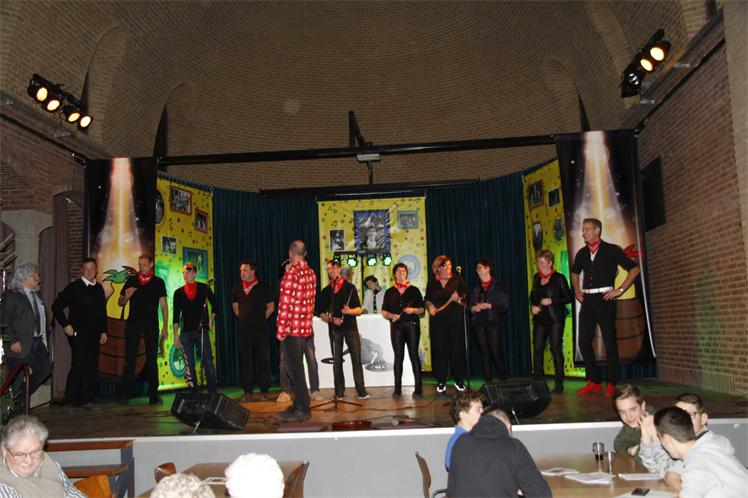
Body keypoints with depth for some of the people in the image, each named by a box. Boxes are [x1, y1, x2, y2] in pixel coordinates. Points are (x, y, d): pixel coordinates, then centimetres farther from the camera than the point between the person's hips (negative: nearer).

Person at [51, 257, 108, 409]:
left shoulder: (99, 288, 13)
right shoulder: (74, 287, -4)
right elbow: (56, 306, -3)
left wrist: (103, 330, 14)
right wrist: (65, 325, -8)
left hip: (94, 335, 6)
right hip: (78, 334, -6)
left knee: (91, 368, 5)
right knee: (78, 367, -8)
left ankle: (85, 400, 13)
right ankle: (69, 402, 0)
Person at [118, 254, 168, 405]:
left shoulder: (158, 282, 6)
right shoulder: (131, 280, 7)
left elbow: (163, 306, 7)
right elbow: (120, 303, 12)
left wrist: (165, 326, 0)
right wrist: (126, 297, -11)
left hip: (151, 325, 0)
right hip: (133, 324, 0)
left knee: (152, 360, 1)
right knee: (130, 359, -1)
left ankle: (153, 396, 4)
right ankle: (126, 395, 3)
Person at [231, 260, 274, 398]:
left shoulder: (263, 287, 1)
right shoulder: (237, 289, 10)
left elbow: (271, 307, 4)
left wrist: (261, 319, 3)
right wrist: (244, 319, 13)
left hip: (260, 330, -3)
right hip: (243, 331, 3)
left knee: (263, 360, -1)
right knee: (245, 361, 5)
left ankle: (264, 390, 6)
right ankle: (247, 391, 12)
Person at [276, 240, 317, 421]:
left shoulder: (291, 273, -15)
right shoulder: (311, 273, 9)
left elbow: (285, 304, -17)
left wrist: (281, 329, -15)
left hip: (292, 327, -8)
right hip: (305, 326, 8)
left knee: (294, 368, -3)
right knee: (297, 366, 17)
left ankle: (302, 409, 0)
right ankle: (300, 404, 25)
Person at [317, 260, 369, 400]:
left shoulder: (350, 287, 6)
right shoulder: (326, 291, 11)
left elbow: (359, 310, 3)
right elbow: (322, 314, 10)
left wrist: (349, 311, -17)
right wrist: (332, 319, -9)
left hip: (351, 327, -1)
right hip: (335, 329, 1)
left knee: (356, 359, -5)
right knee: (337, 360, 2)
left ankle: (361, 391, -2)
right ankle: (339, 392, 8)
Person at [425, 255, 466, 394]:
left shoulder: (456, 279, 6)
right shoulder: (432, 282, 9)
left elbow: (463, 296, 8)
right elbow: (427, 299, 14)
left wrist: (458, 298, -13)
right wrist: (430, 306, -6)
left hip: (455, 319, -1)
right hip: (437, 320, 1)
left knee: (457, 349, -1)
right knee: (439, 350, 1)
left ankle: (459, 380, 12)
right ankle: (441, 382, 8)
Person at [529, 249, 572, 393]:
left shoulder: (559, 278, -4)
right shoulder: (536, 278, 12)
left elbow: (568, 297, -4)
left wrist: (552, 301, -15)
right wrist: (533, 306, 3)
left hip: (555, 319, -5)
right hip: (540, 319, 5)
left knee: (556, 349, -3)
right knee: (537, 349, 1)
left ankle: (559, 383, 3)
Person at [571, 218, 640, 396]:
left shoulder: (611, 250, -3)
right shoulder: (582, 253, 12)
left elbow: (634, 269, -3)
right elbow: (575, 273, 31)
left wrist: (620, 290, -7)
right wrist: (577, 291, 17)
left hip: (604, 298, -5)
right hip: (587, 300, 5)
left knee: (610, 341, 0)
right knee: (584, 342, 3)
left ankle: (612, 383, 9)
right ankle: (593, 382, 13)